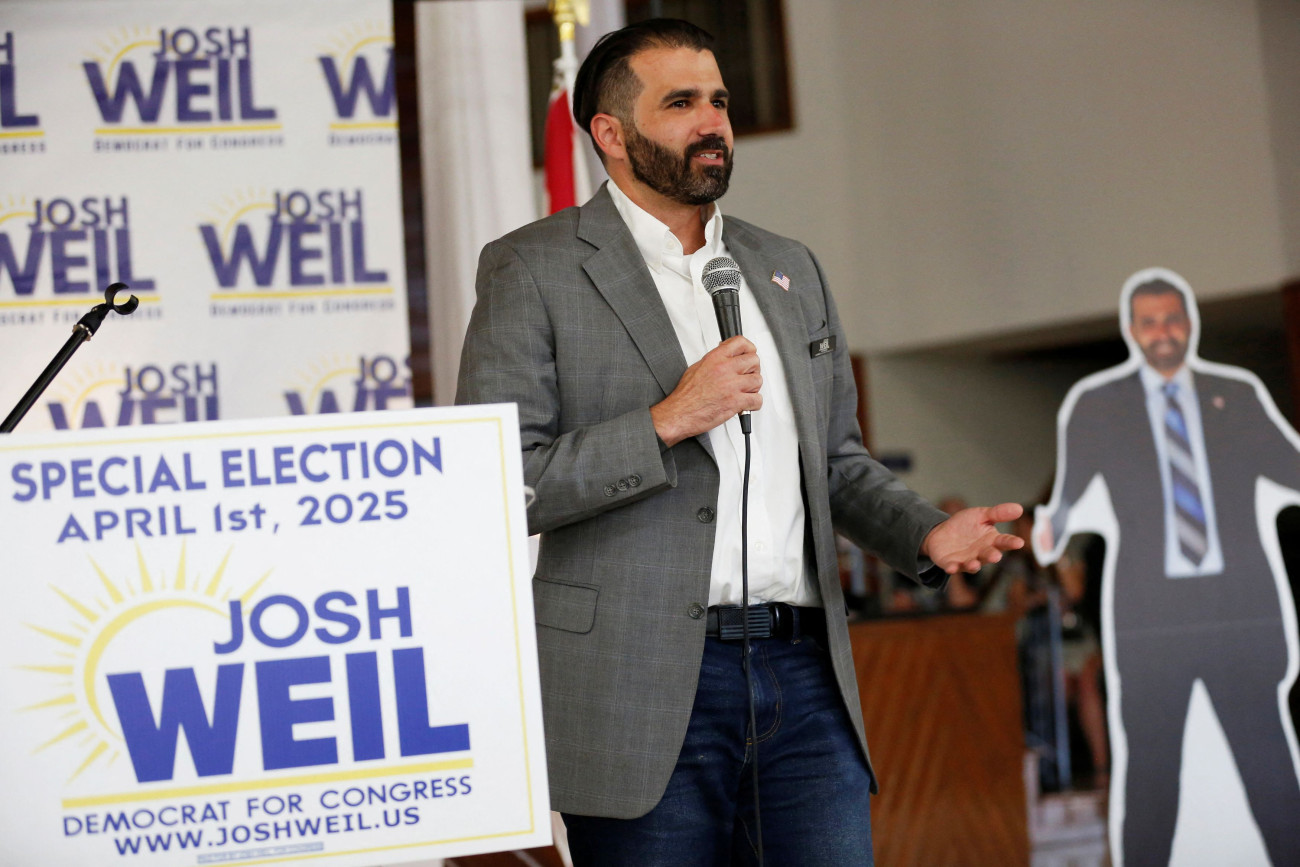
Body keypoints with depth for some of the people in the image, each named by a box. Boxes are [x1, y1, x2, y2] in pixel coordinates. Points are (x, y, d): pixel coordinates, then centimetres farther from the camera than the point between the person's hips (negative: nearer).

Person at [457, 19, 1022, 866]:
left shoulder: (790, 268, 18)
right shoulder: (533, 272, -1)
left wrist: (926, 534, 5)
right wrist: (666, 423, -16)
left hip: (803, 671, 5)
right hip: (646, 692, -5)